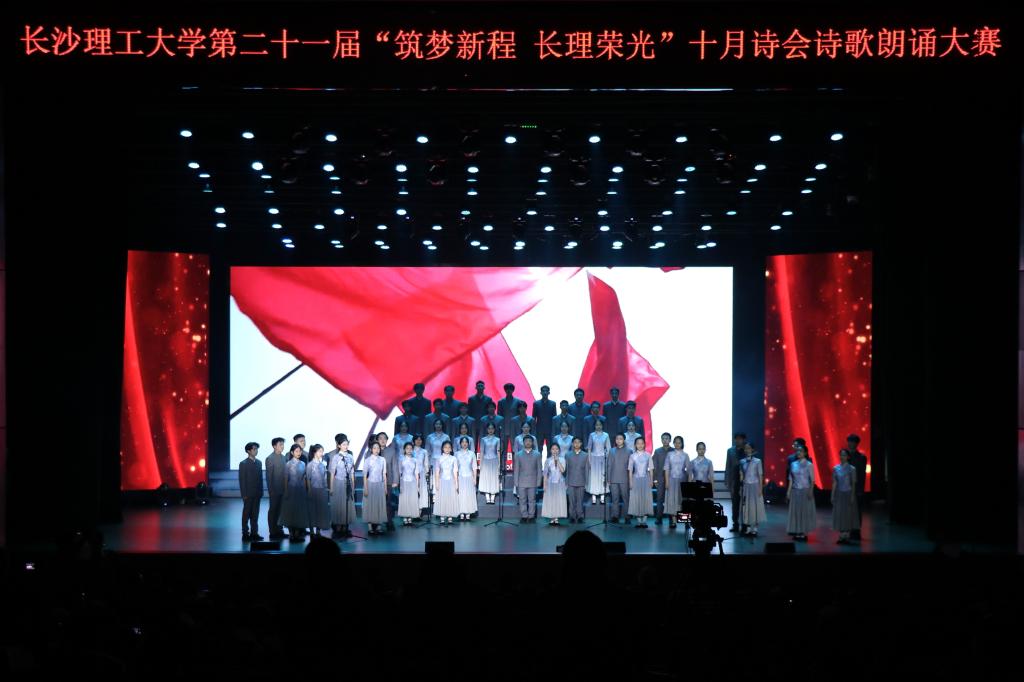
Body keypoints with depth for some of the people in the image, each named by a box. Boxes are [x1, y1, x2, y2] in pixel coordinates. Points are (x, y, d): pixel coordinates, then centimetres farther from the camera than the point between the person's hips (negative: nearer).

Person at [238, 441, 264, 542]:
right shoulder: (243, 464, -6)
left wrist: (261, 491, 6)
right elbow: (242, 480, -8)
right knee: (246, 514, 1)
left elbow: (260, 478, 11)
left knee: (255, 514, 8)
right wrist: (244, 494, -12)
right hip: (248, 494, -5)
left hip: (257, 493, 5)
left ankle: (254, 533, 14)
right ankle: (245, 534, 6)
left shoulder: (259, 463, 10)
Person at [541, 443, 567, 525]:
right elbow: (545, 474, 4)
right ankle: (551, 518, 4)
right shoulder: (548, 461, 3)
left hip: (560, 483, 0)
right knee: (550, 500, -2)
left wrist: (557, 460, -15)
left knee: (559, 500, -1)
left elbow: (562, 470, -13)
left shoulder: (562, 459, 2)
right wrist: (544, 485, 0)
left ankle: (556, 518, 4)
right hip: (550, 483, 0)